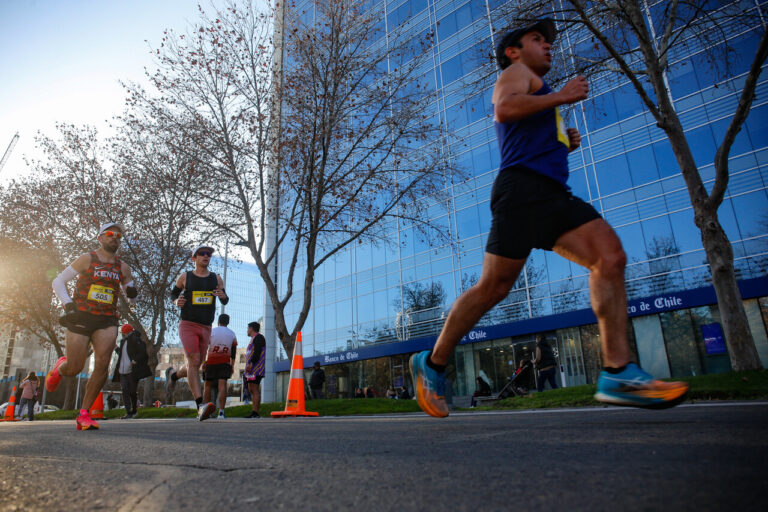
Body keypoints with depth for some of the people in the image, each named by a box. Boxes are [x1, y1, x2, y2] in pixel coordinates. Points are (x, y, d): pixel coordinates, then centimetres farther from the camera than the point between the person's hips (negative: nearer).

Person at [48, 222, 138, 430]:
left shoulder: (122, 267, 11)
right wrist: (69, 305, -9)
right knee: (75, 368, -2)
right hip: (81, 318, -2)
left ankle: (84, 414, -4)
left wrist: (131, 291, -5)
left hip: (107, 321, 2)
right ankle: (60, 367, 37)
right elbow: (58, 282, 5)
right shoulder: (87, 259, 2)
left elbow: (132, 299, 19)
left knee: (102, 365, -14)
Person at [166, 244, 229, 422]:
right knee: (193, 361, -19)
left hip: (206, 328, 4)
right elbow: (173, 292, 18)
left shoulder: (216, 278, 9)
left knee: (195, 366, 12)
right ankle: (200, 405, -23)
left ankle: (173, 375, 46)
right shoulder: (185, 277, 3)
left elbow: (225, 301, 13)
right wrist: (177, 301, -5)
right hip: (187, 325, -4)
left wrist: (223, 296, -11)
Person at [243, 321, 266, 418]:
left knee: (254, 390, -14)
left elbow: (257, 352, -17)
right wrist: (248, 366, 20)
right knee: (252, 390, 7)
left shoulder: (258, 337, -4)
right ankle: (253, 412, 7)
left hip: (255, 369, -10)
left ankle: (255, 413, -18)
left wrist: (251, 363, -24)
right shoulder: (253, 339, 27)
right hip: (252, 370, 10)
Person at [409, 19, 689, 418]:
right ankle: (432, 364, 2)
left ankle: (617, 373, -15)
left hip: (552, 192, 9)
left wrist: (564, 144, 22)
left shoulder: (536, 90, 38)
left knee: (610, 256, -11)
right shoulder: (516, 72, 11)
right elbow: (504, 109, -13)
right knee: (493, 287, -12)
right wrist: (561, 96, -5)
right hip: (522, 188, -9)